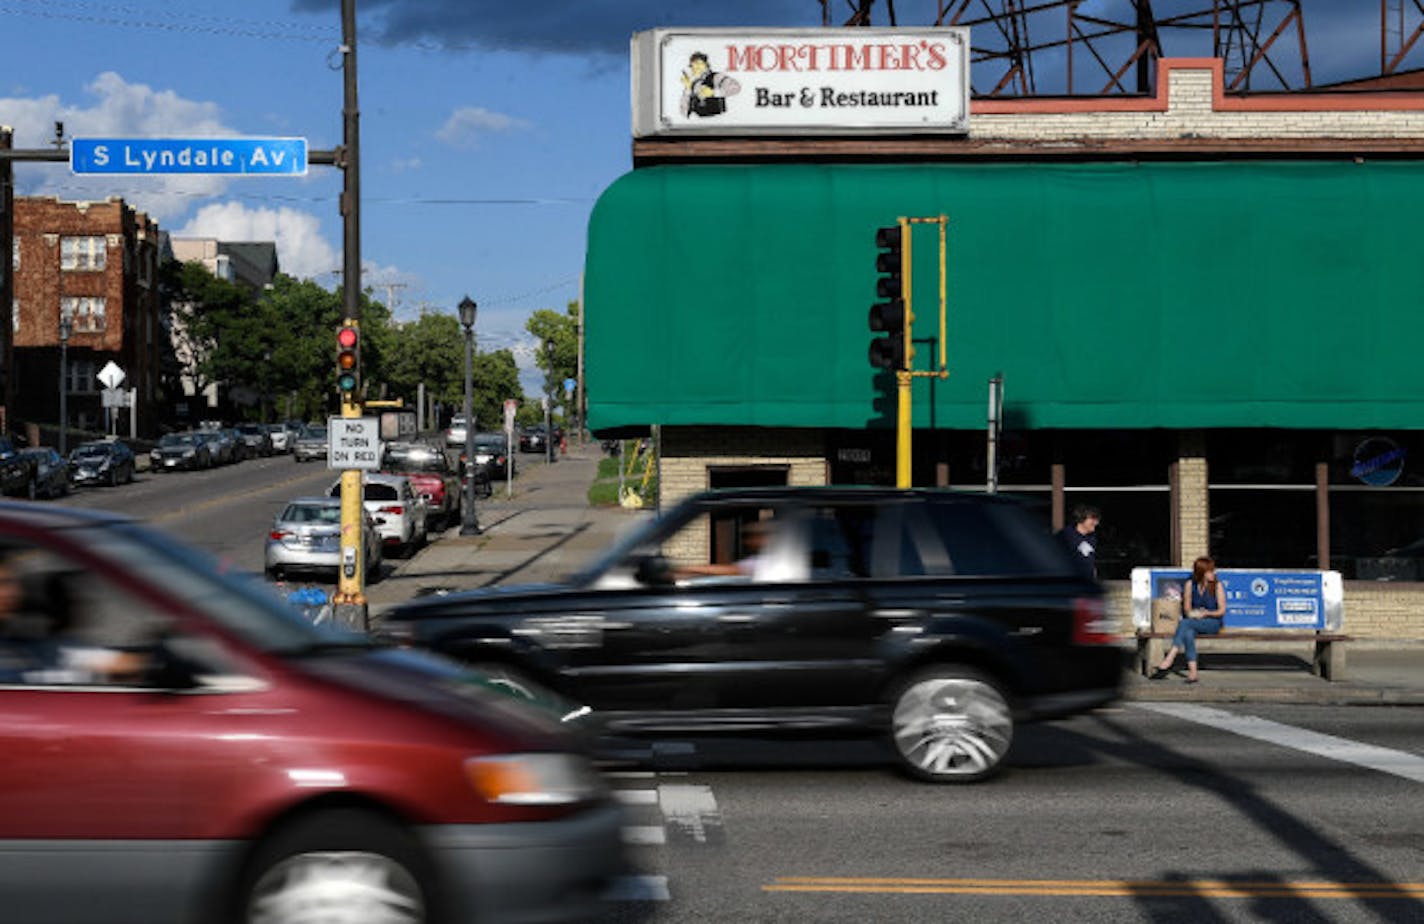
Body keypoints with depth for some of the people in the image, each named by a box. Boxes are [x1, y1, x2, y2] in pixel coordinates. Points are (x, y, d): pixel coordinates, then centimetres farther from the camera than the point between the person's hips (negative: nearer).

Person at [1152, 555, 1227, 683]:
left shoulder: (1218, 586, 0)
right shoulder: (1190, 585, 7)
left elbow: (1222, 611, -2)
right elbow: (1186, 608, 11)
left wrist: (1206, 613, -18)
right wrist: (1191, 613, -11)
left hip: (1213, 622, -3)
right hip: (1194, 622, 3)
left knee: (1185, 623, -32)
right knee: (1188, 633, -36)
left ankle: (1169, 660, -39)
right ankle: (1192, 672, -43)